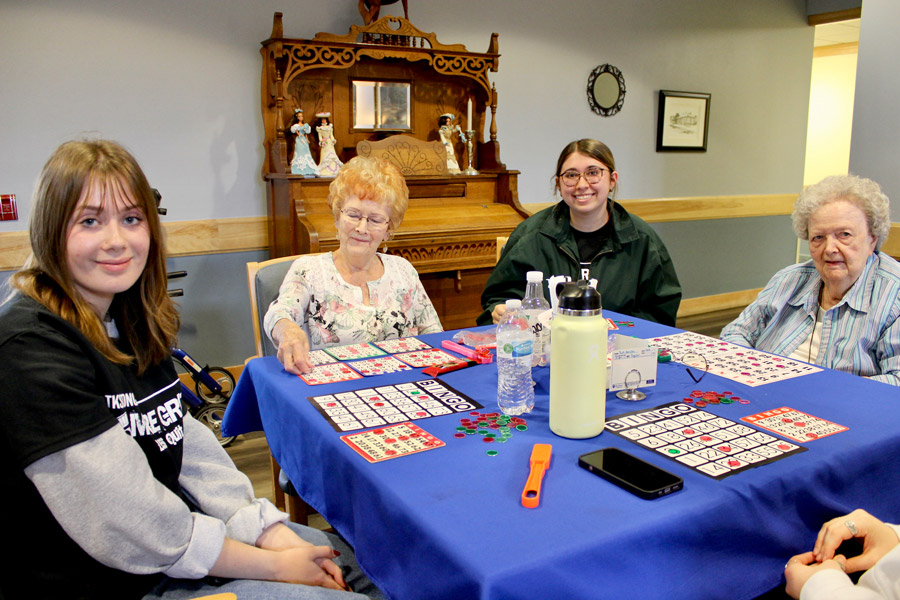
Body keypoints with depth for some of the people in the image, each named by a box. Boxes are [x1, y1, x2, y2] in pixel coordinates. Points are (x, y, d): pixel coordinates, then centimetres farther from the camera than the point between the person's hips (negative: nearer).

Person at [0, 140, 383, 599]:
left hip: (172, 541, 8)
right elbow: (125, 526, -25)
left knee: (345, 557, 15)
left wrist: (274, 532, -8)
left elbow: (187, 442, 2)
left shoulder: (130, 320, 5)